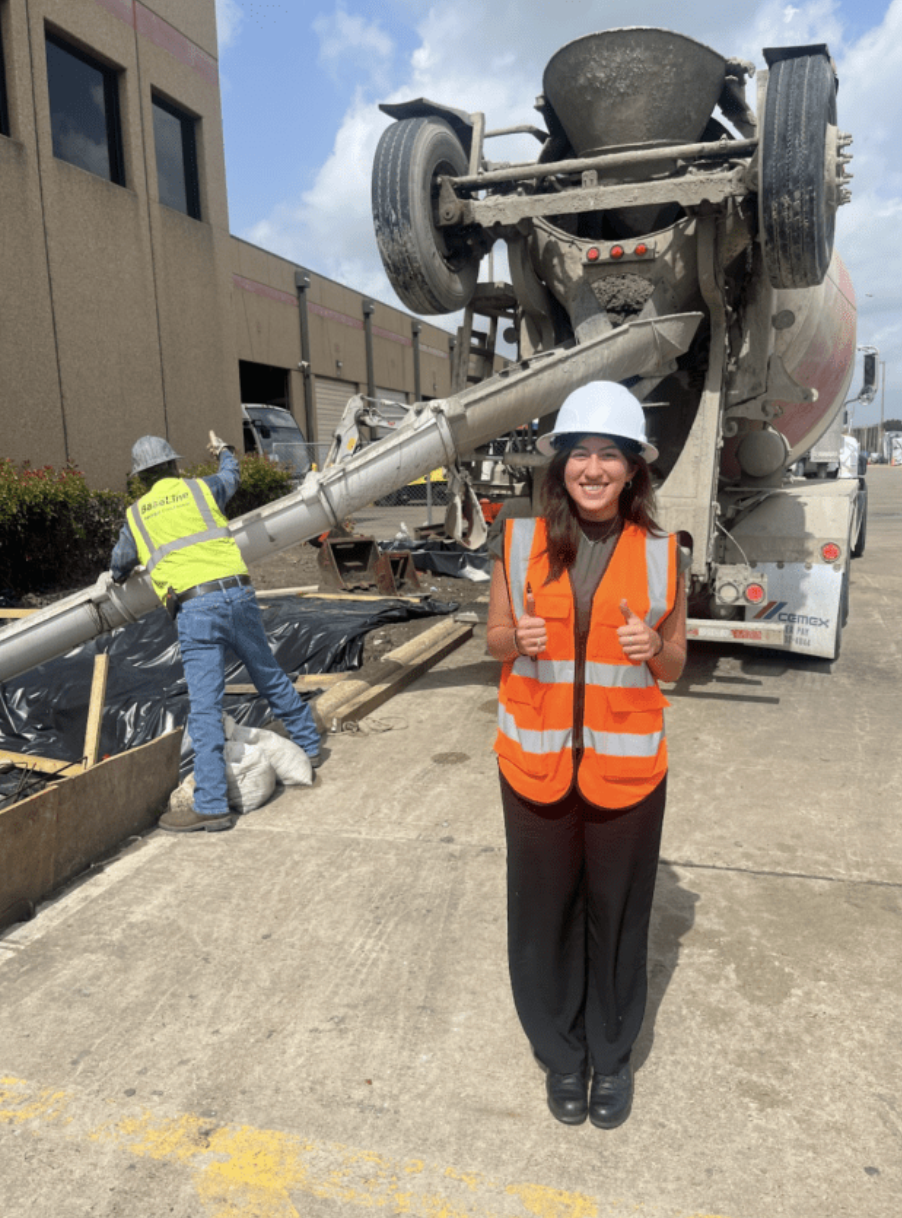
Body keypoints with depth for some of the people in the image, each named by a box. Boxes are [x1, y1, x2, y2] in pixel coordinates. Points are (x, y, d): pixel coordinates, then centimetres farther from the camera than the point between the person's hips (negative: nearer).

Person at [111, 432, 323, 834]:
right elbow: (231, 477, 38)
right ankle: (308, 744, 37)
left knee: (205, 707, -6)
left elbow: (120, 565, 29)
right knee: (271, 677, 20)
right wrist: (224, 451, 60)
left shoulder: (137, 514, 14)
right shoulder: (201, 488, 15)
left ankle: (211, 806, -6)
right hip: (238, 594, 2)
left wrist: (120, 576, 54)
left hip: (195, 609, -2)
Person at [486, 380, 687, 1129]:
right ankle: (561, 1052, 38)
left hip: (626, 767, 0)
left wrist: (652, 647, -18)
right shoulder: (520, 542, -4)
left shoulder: (661, 555, -4)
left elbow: (675, 664, 5)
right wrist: (518, 638, -18)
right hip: (537, 763, 1)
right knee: (546, 910, 13)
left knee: (617, 913, 13)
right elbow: (496, 641, 5)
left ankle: (612, 1056, 39)